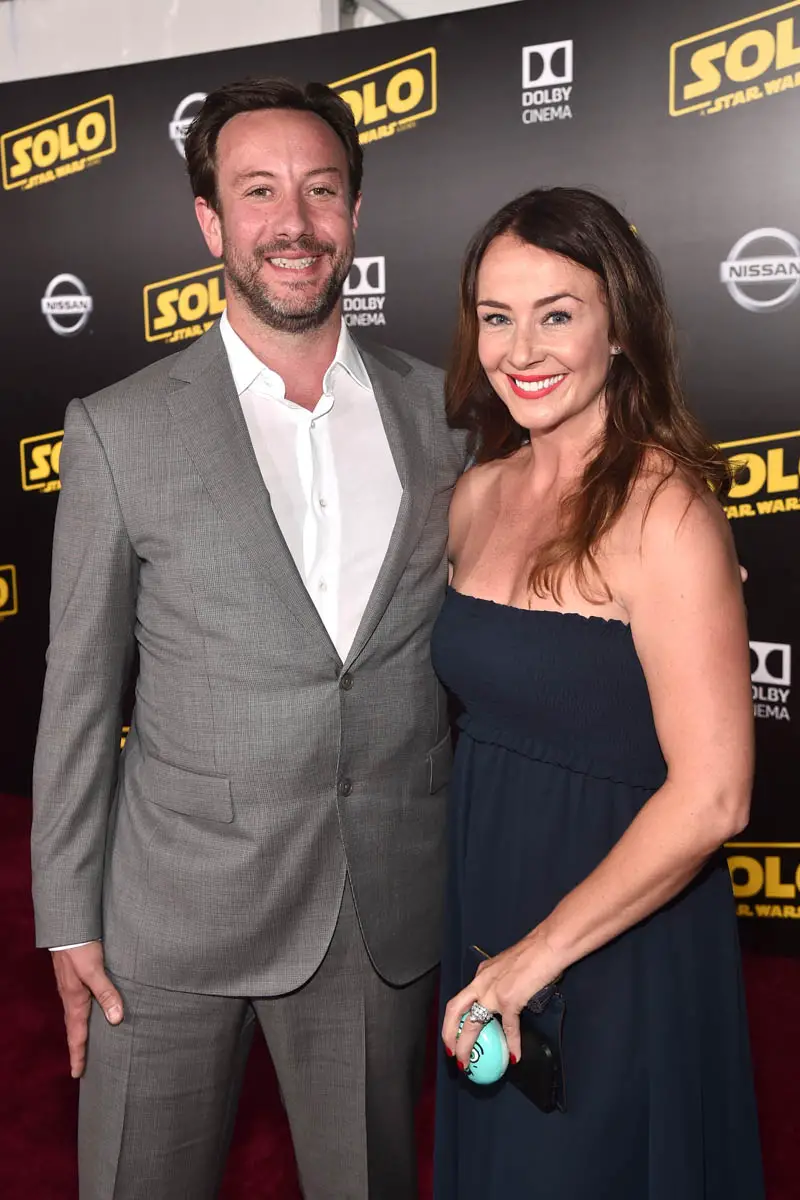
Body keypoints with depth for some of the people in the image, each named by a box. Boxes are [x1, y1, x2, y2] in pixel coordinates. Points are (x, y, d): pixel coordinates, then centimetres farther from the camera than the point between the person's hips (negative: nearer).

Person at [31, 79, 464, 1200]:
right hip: (177, 907, -2)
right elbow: (80, 688, -3)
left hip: (390, 905, 2)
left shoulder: (442, 410, 1)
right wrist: (68, 920, -2)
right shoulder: (119, 429, -6)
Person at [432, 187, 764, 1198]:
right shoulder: (479, 493, 1)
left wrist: (537, 955, -17)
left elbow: (711, 796, -24)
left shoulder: (660, 510, -20)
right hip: (483, 901, 7)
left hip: (614, 944, -6)